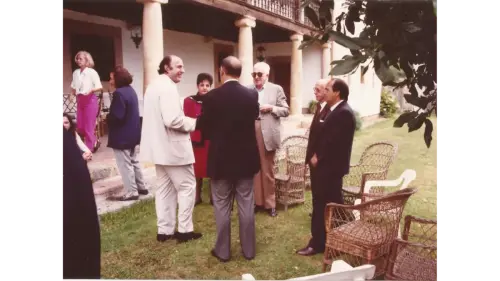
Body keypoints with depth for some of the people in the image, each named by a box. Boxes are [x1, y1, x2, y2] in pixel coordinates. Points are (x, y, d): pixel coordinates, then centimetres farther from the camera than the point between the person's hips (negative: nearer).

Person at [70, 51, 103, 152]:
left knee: (89, 126, -2)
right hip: (80, 100, 6)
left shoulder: (92, 72, -8)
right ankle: (94, 141, 30)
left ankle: (89, 149, 9)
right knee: (80, 126, 8)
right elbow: (73, 86, 21)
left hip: (90, 100, -6)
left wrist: (91, 90, -29)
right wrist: (73, 93, 3)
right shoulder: (75, 73, 8)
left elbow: (99, 87, -12)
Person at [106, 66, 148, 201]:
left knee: (125, 164, 0)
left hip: (122, 135, -10)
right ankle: (141, 187, 28)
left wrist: (106, 116, -7)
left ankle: (132, 192, 6)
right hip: (132, 133, 10)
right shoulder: (131, 90, 10)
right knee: (133, 161, 20)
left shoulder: (119, 93, -21)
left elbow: (117, 116, -26)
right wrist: (109, 115, 11)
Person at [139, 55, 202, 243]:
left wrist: (188, 122, 15)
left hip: (161, 146, 10)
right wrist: (194, 123, -12)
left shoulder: (153, 86, 14)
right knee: (187, 186, 2)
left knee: (164, 188, 13)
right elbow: (172, 120, -27)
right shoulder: (168, 87, -18)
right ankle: (184, 230, 7)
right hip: (173, 146, -10)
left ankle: (164, 230, 18)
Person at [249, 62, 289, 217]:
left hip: (267, 135, -2)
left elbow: (286, 111, 2)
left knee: (268, 171, 8)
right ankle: (256, 201, 21)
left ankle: (270, 203, 18)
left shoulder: (276, 89, 3)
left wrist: (271, 108, -13)